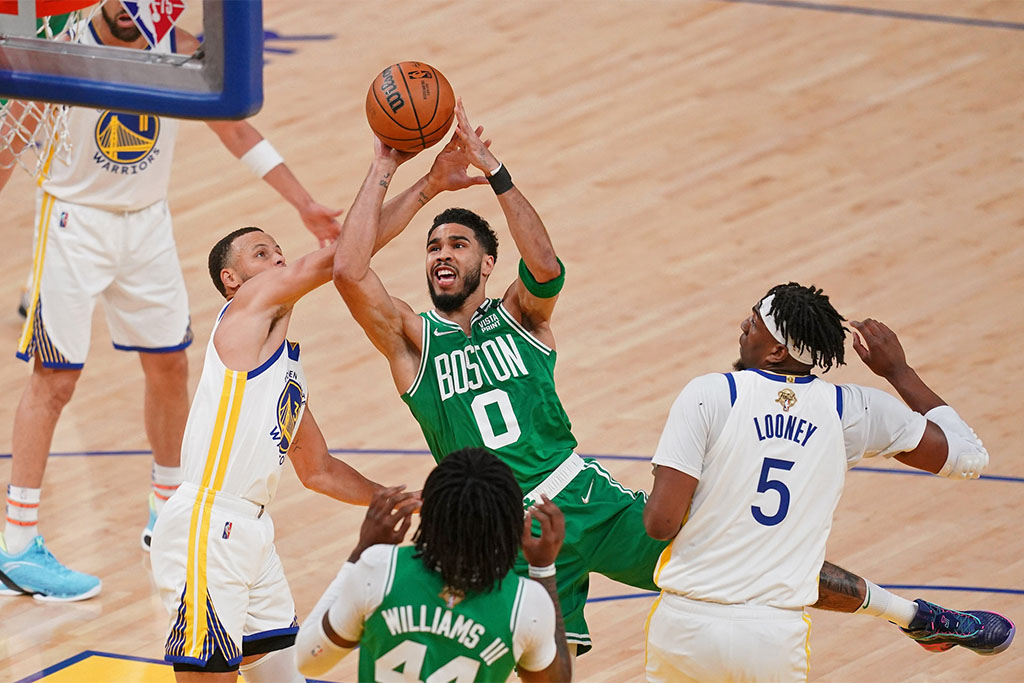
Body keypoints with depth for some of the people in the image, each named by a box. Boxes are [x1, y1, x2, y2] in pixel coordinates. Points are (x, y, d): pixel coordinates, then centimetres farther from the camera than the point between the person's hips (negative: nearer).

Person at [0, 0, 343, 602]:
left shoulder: (183, 52, -7)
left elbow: (236, 130, 5)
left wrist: (306, 204, 5)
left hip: (148, 221, 5)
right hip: (75, 221, -5)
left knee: (170, 366, 13)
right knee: (55, 379, -7)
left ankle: (167, 514, 33)